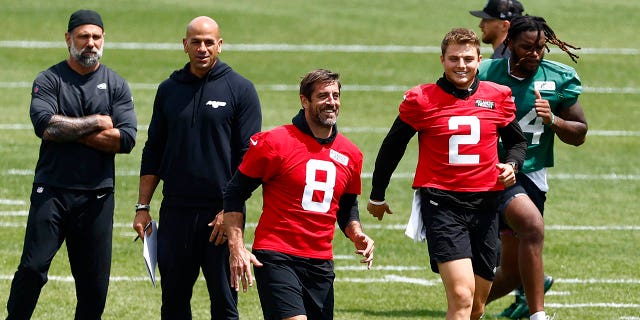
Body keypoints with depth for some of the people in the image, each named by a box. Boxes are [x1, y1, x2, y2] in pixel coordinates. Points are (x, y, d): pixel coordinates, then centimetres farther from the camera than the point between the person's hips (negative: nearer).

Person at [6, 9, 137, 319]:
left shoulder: (117, 85, 9)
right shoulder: (48, 81, 4)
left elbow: (126, 139, -5)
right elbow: (45, 125, -15)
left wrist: (68, 131, -8)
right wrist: (95, 124, -8)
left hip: (96, 197, 2)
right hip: (51, 192, -2)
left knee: (94, 282, 3)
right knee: (33, 268, -11)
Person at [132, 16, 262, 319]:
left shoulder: (240, 89, 0)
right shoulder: (169, 89, 11)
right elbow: (153, 152, 16)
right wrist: (142, 207, 9)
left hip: (222, 213, -4)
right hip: (176, 211, 4)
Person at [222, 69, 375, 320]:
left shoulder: (350, 155, 11)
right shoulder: (274, 142, -5)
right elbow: (234, 194, -1)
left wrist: (357, 235, 4)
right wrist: (236, 248, -10)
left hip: (321, 265, 6)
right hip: (277, 259, -6)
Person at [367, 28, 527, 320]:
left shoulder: (498, 97, 7)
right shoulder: (421, 99, -2)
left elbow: (517, 142, 21)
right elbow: (392, 147, 10)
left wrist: (511, 165, -2)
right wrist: (377, 196, 17)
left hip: (484, 204, 4)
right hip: (441, 203, -4)